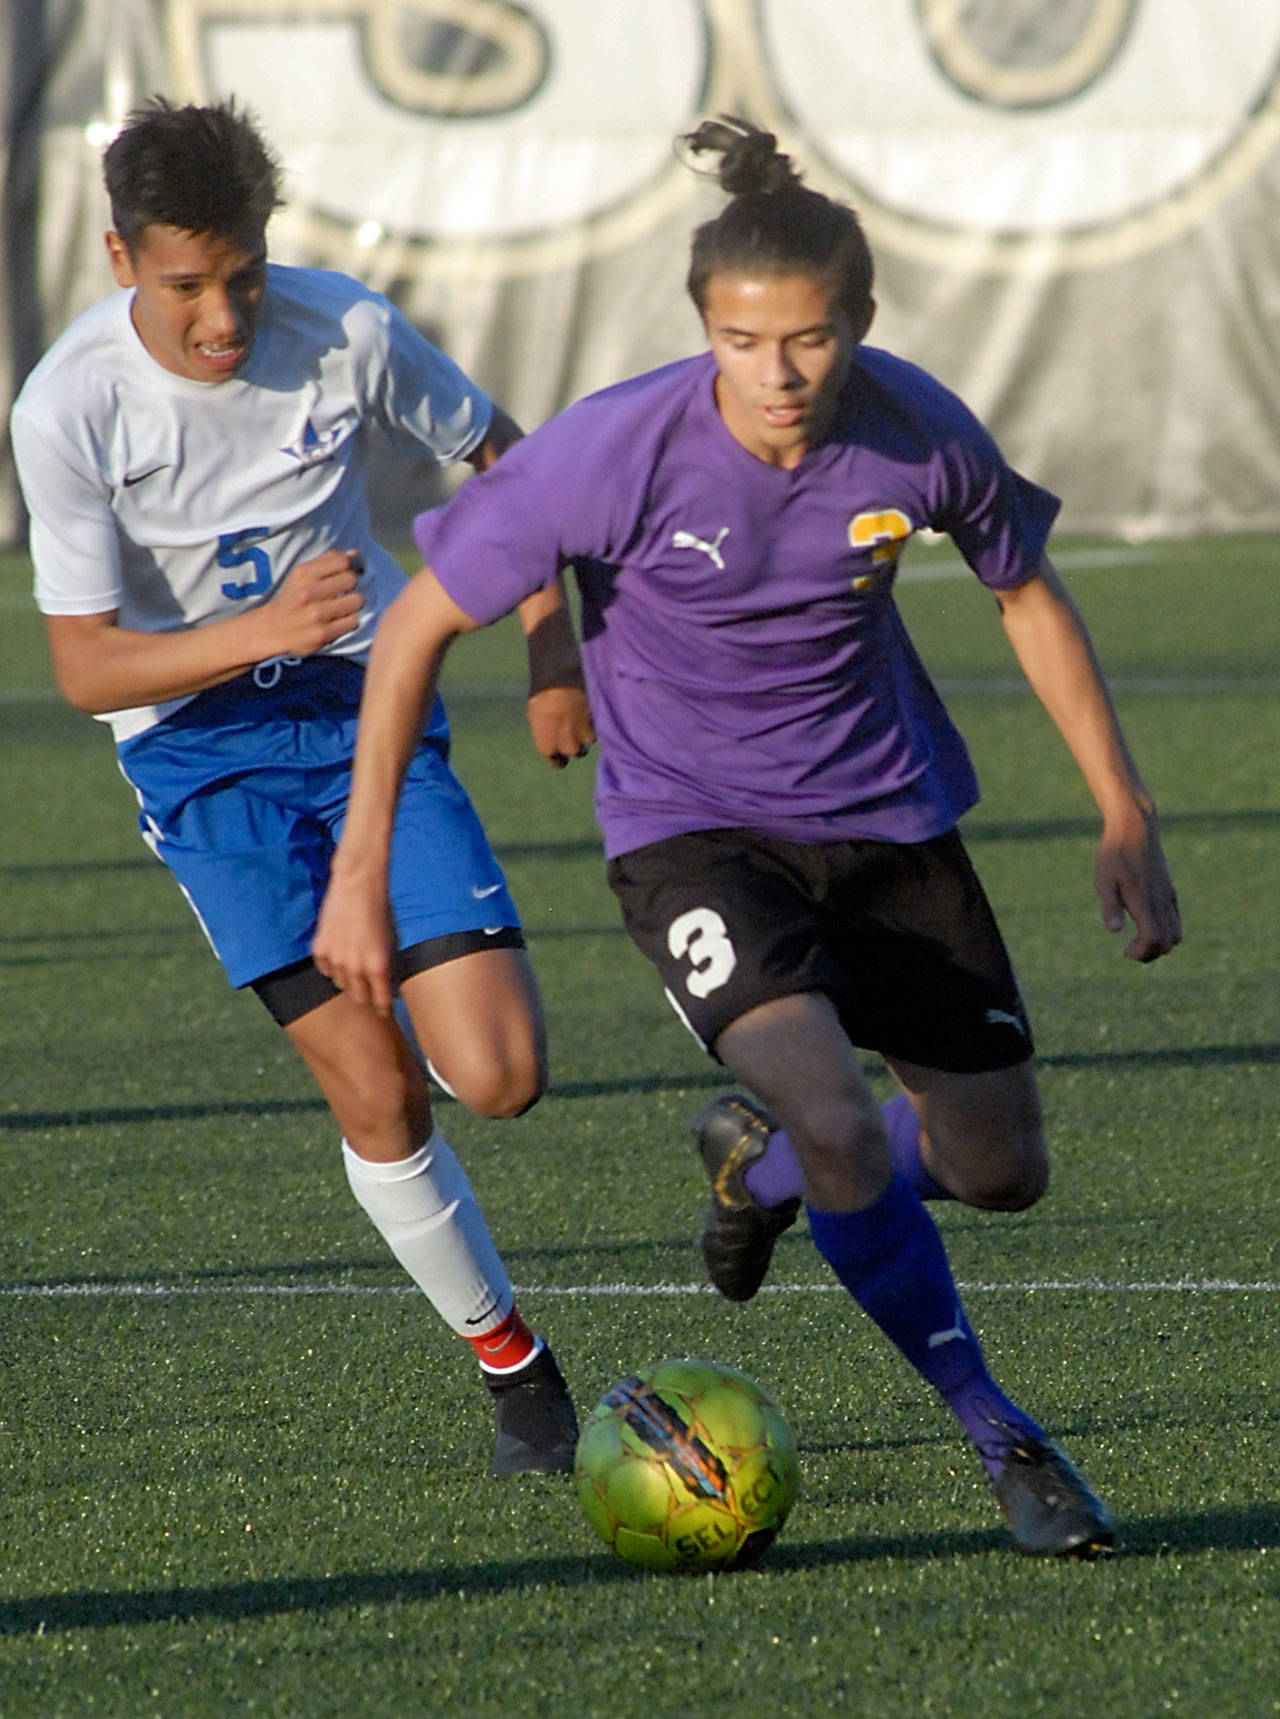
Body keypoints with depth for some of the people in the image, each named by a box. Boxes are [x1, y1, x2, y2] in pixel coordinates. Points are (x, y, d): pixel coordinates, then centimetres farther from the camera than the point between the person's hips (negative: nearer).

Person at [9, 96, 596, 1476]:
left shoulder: (346, 331, -14)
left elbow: (498, 455, 7)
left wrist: (551, 645, 1)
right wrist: (266, 630, -30)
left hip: (367, 704, 1)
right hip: (201, 750, -1)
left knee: (496, 1078, -12)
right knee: (375, 1092, -11)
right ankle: (513, 1365, 9)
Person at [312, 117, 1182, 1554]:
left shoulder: (918, 433, -16)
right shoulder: (618, 452, -24)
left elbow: (1025, 592, 5)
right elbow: (419, 629, -12)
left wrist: (1125, 817, 6)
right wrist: (360, 872, -13)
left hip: (886, 815, 4)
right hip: (691, 827, -4)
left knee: (1000, 1167, 6)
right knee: (842, 1125, -27)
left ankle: (759, 1156, 38)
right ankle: (998, 1438, -7)